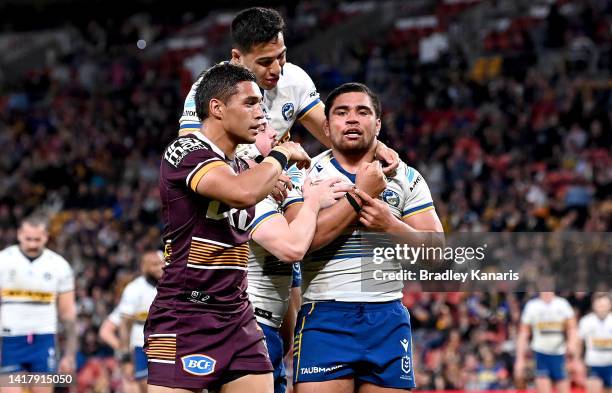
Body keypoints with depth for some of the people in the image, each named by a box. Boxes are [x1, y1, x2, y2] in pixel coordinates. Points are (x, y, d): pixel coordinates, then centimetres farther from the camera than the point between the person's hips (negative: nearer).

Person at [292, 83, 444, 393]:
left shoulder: (407, 178, 12)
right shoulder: (306, 174, 3)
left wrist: (391, 226, -11)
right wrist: (359, 195, -11)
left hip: (389, 318, 3)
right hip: (325, 316, -3)